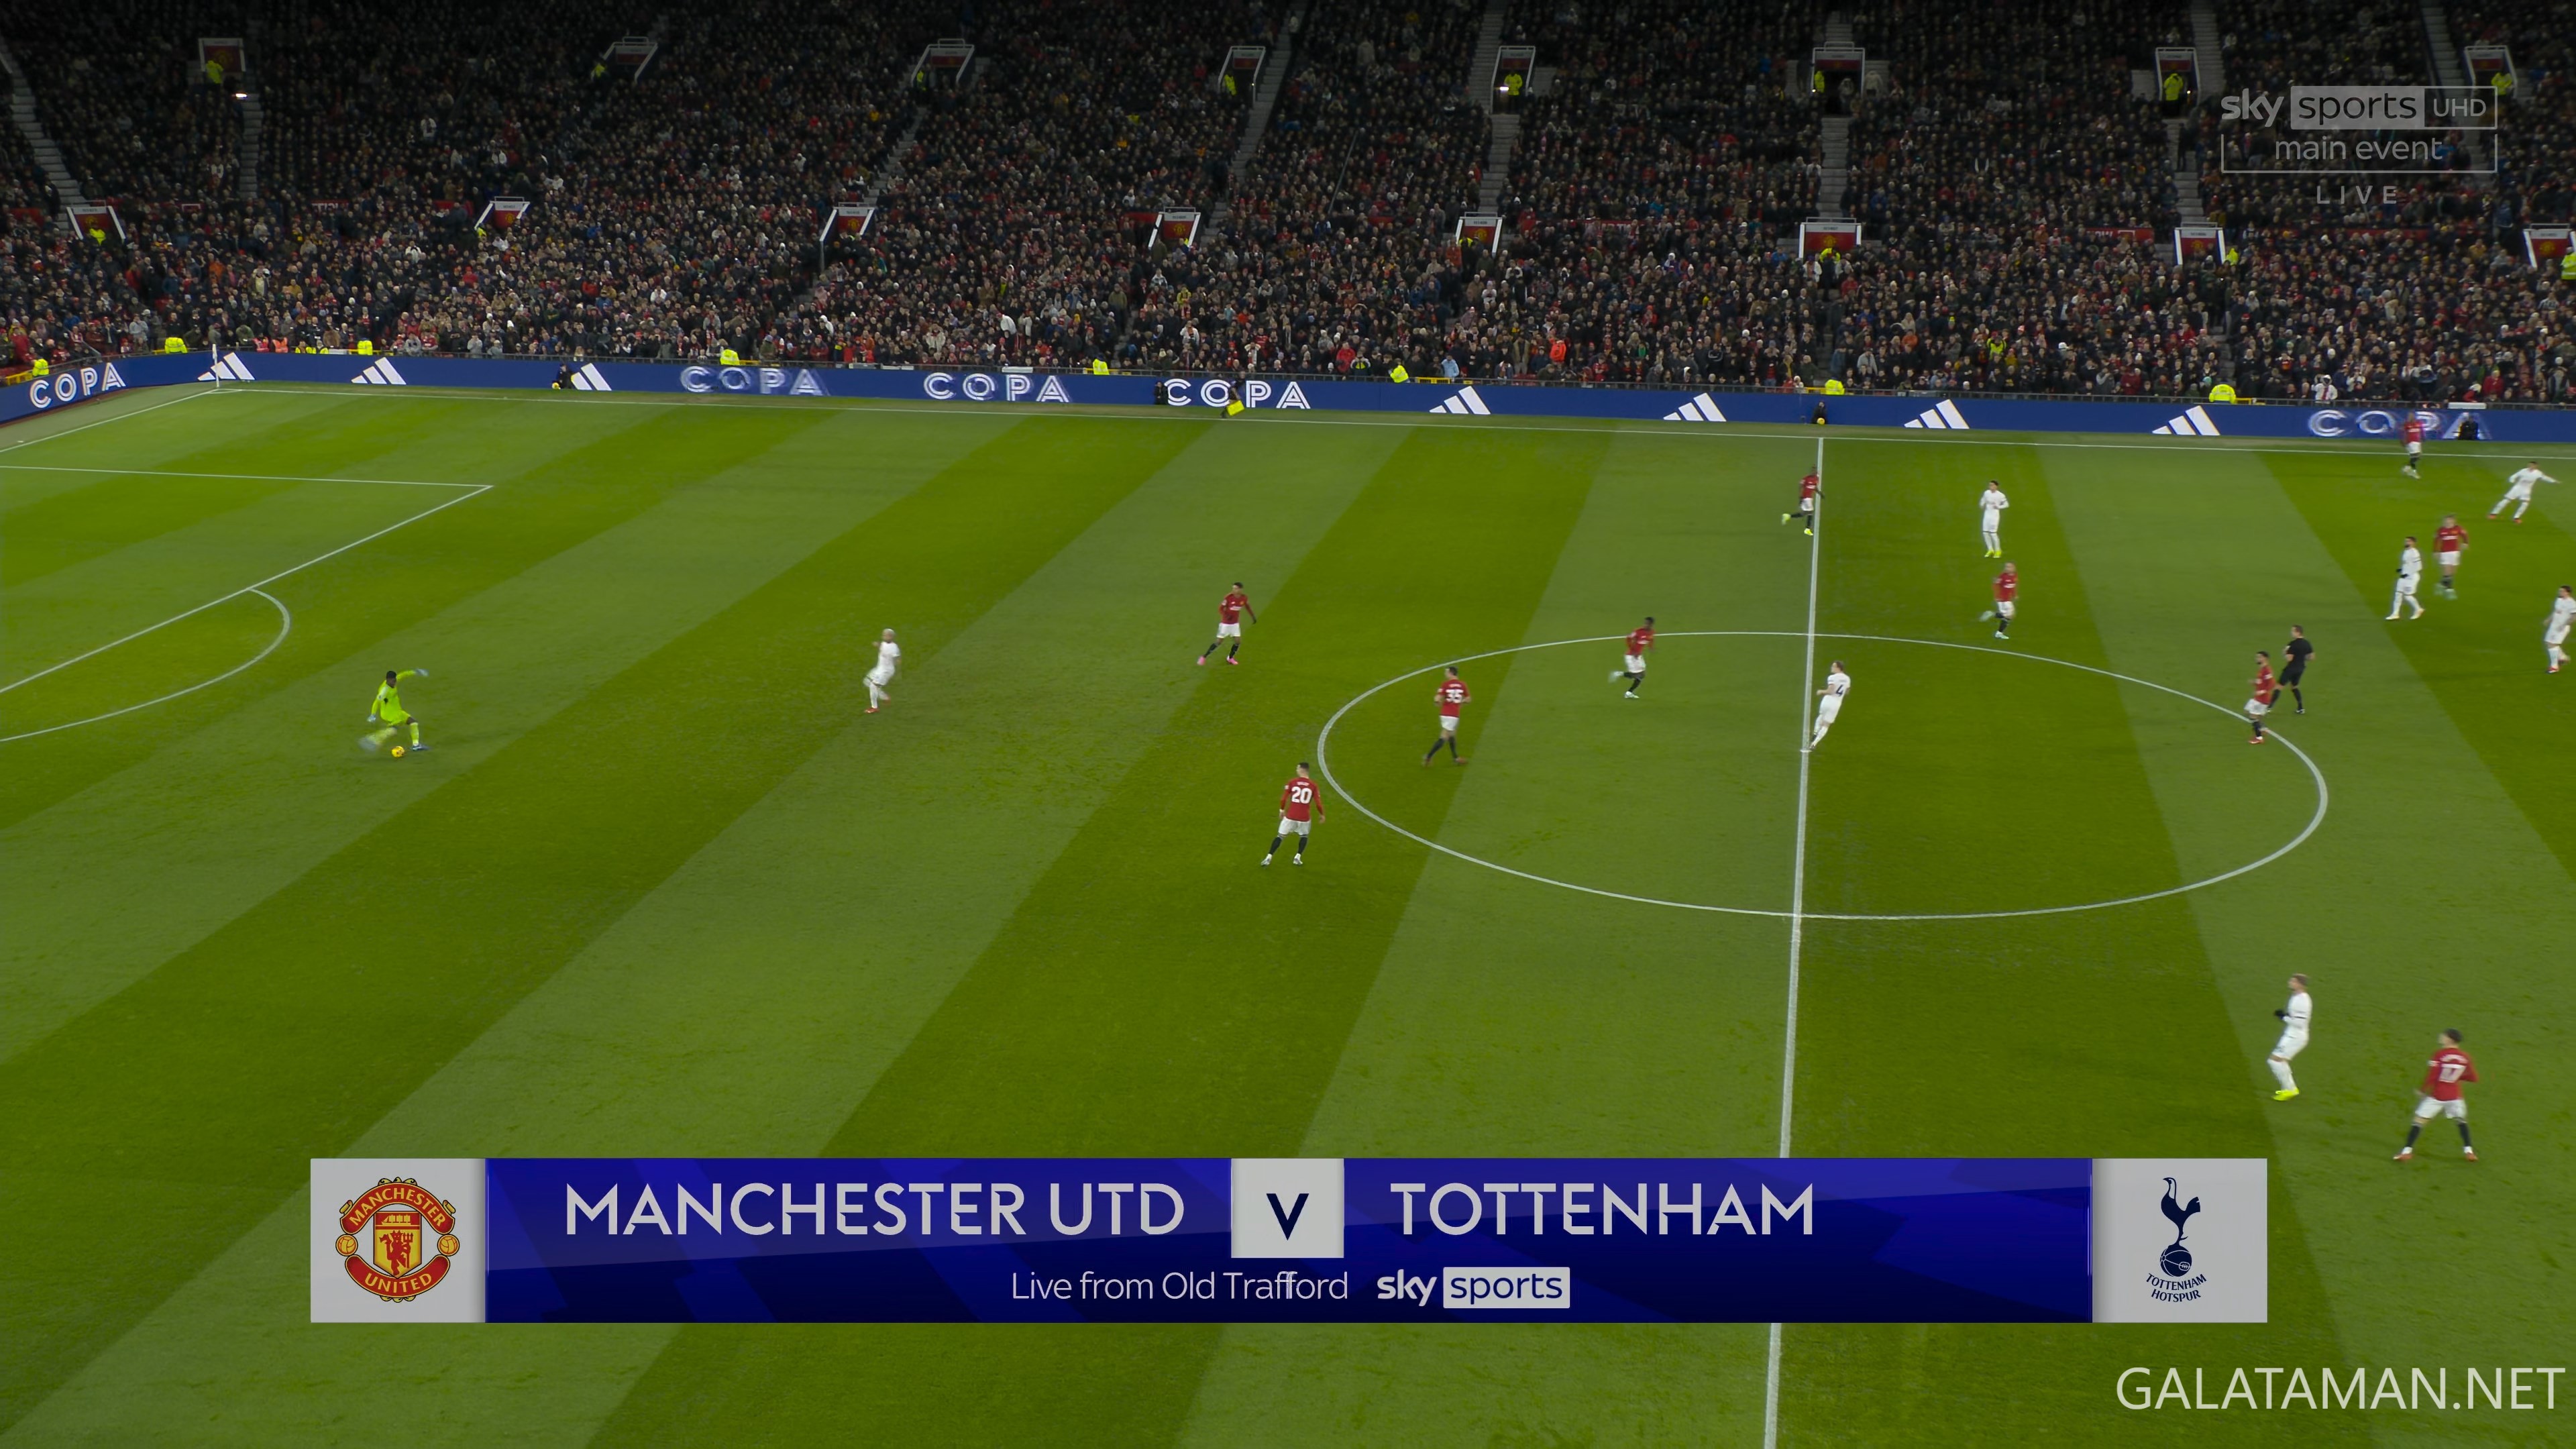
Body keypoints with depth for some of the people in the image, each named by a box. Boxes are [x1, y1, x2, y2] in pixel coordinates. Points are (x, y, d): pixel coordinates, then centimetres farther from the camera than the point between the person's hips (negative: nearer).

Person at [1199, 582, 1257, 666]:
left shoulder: (1244, 598, -7)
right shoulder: (1229, 597, -19)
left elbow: (1247, 607, 14)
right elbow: (1220, 608, -14)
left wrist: (1253, 617, 18)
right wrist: (1226, 616, -32)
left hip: (1235, 624, 4)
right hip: (1225, 623, -4)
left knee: (1238, 641, -1)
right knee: (1219, 641, -4)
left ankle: (1230, 658, 22)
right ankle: (1204, 657, 7)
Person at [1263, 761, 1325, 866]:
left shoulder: (1292, 782, -4)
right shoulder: (1313, 785, -3)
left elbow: (1283, 798, -5)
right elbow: (1318, 803, -4)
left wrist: (1282, 810, 13)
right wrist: (1321, 815, 14)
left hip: (1291, 816, 0)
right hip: (1304, 817, 0)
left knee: (1280, 836, 10)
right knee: (1304, 836, 27)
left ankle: (1268, 858, 4)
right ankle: (1298, 857, 15)